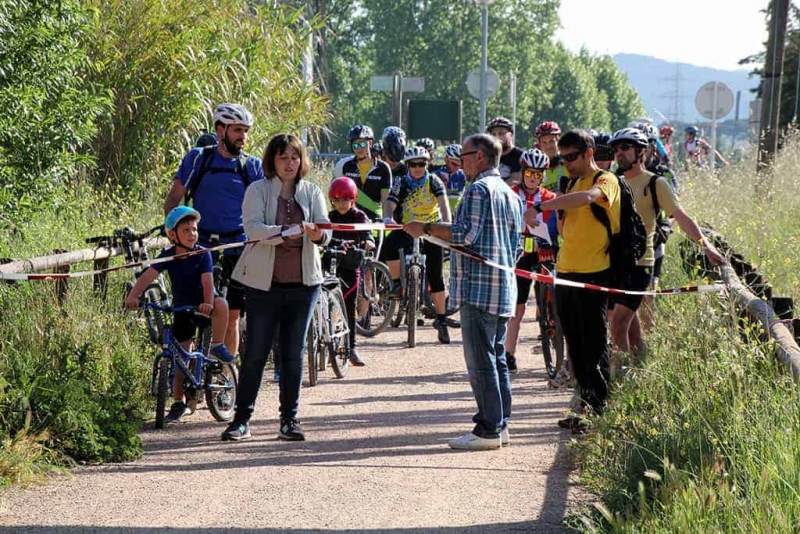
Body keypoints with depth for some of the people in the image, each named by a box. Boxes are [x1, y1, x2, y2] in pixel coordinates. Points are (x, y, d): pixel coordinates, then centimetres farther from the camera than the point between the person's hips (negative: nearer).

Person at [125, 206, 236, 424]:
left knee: (221, 304, -37)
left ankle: (217, 347, -17)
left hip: (203, 307, -2)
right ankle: (178, 403, 17)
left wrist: (208, 303, -44)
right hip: (182, 310, 2)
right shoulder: (168, 256, -8)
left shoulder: (202, 254, -13)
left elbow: (207, 281, -25)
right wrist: (133, 296, -36)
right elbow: (148, 276, -19)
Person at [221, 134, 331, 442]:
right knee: (255, 353, 0)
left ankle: (289, 420, 13)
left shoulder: (312, 193, 8)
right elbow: (252, 227, -16)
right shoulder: (258, 191, -1)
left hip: (303, 283, 3)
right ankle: (242, 419, 8)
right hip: (264, 282, -2)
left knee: (293, 353, 6)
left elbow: (325, 231, -4)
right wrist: (286, 231, -31)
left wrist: (318, 235, -28)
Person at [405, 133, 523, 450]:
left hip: (479, 288, -10)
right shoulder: (511, 194, 19)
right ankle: (501, 424, 16)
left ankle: (488, 430, -7)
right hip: (504, 288, 10)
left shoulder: (478, 189, -11)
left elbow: (466, 234, -20)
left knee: (481, 359, -7)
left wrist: (426, 229, -13)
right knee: (497, 357, 13)